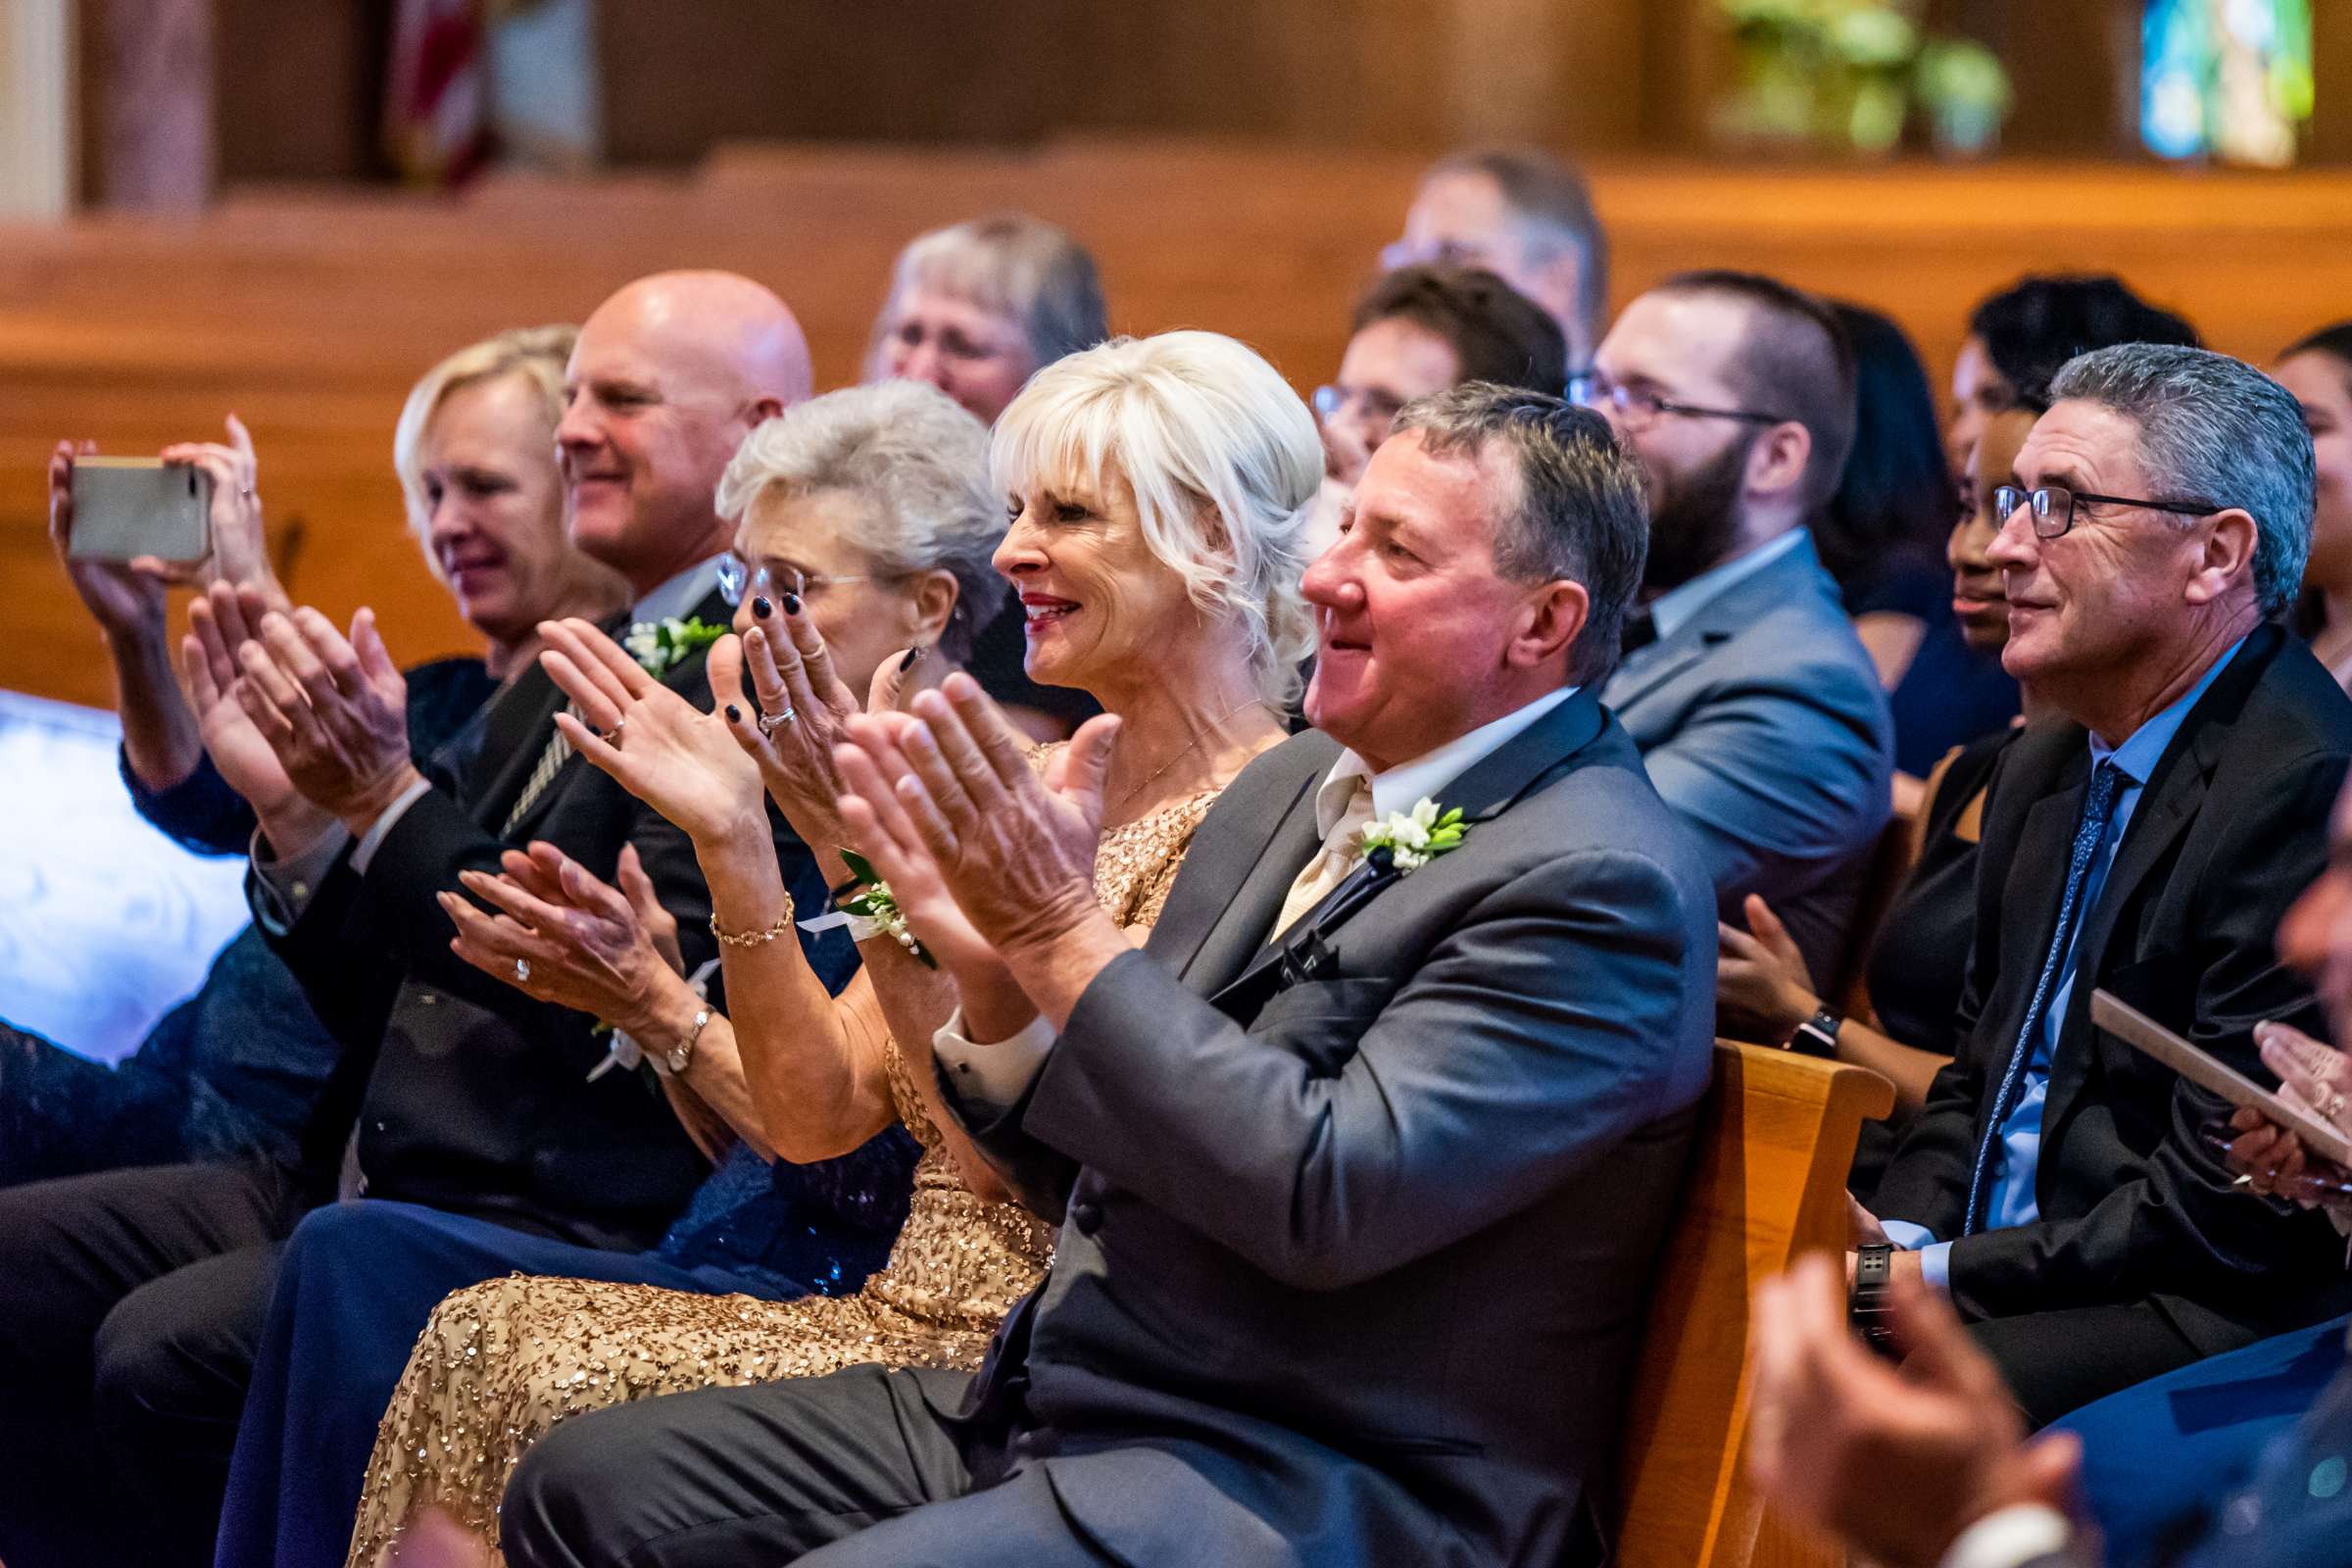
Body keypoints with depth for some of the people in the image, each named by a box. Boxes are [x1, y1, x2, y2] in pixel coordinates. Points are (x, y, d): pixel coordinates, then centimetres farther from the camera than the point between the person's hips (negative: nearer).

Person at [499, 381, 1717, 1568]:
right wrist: (997, 978, -3)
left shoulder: (1601, 885, -13)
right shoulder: (1293, 788, 14)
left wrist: (1063, 934, -19)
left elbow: (1329, 1195, -24)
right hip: (1062, 1406, 9)